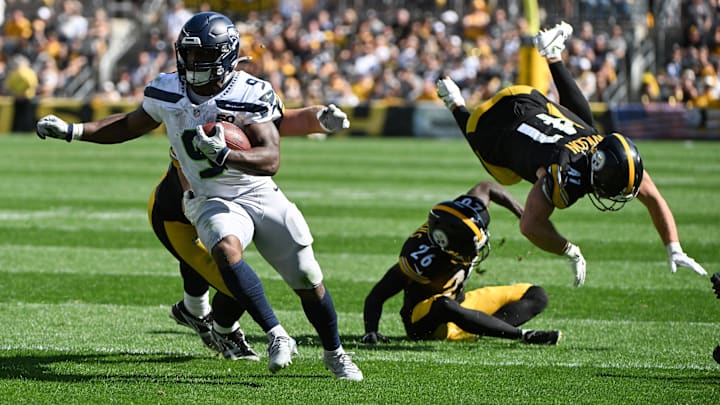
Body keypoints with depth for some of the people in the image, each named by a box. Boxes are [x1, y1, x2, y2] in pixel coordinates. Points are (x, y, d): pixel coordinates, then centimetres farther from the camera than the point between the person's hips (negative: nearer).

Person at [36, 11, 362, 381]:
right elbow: (130, 126, 14)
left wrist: (223, 155, -43)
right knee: (225, 249, -34)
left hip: (261, 196, -1)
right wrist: (71, 131, 7)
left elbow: (270, 160, -26)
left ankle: (335, 354, 29)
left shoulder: (252, 95, -17)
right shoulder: (168, 92, -5)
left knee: (308, 281, 2)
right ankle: (277, 337, -28)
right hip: (212, 201, 1)